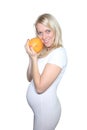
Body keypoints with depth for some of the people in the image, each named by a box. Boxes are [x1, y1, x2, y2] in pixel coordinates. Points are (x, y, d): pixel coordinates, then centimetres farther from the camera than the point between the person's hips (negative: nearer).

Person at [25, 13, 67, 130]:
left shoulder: (59, 52, -22)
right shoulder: (43, 51, 3)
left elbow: (40, 87, -25)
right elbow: (30, 78, 5)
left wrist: (34, 58, -19)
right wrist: (31, 57, -8)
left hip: (46, 109, -7)